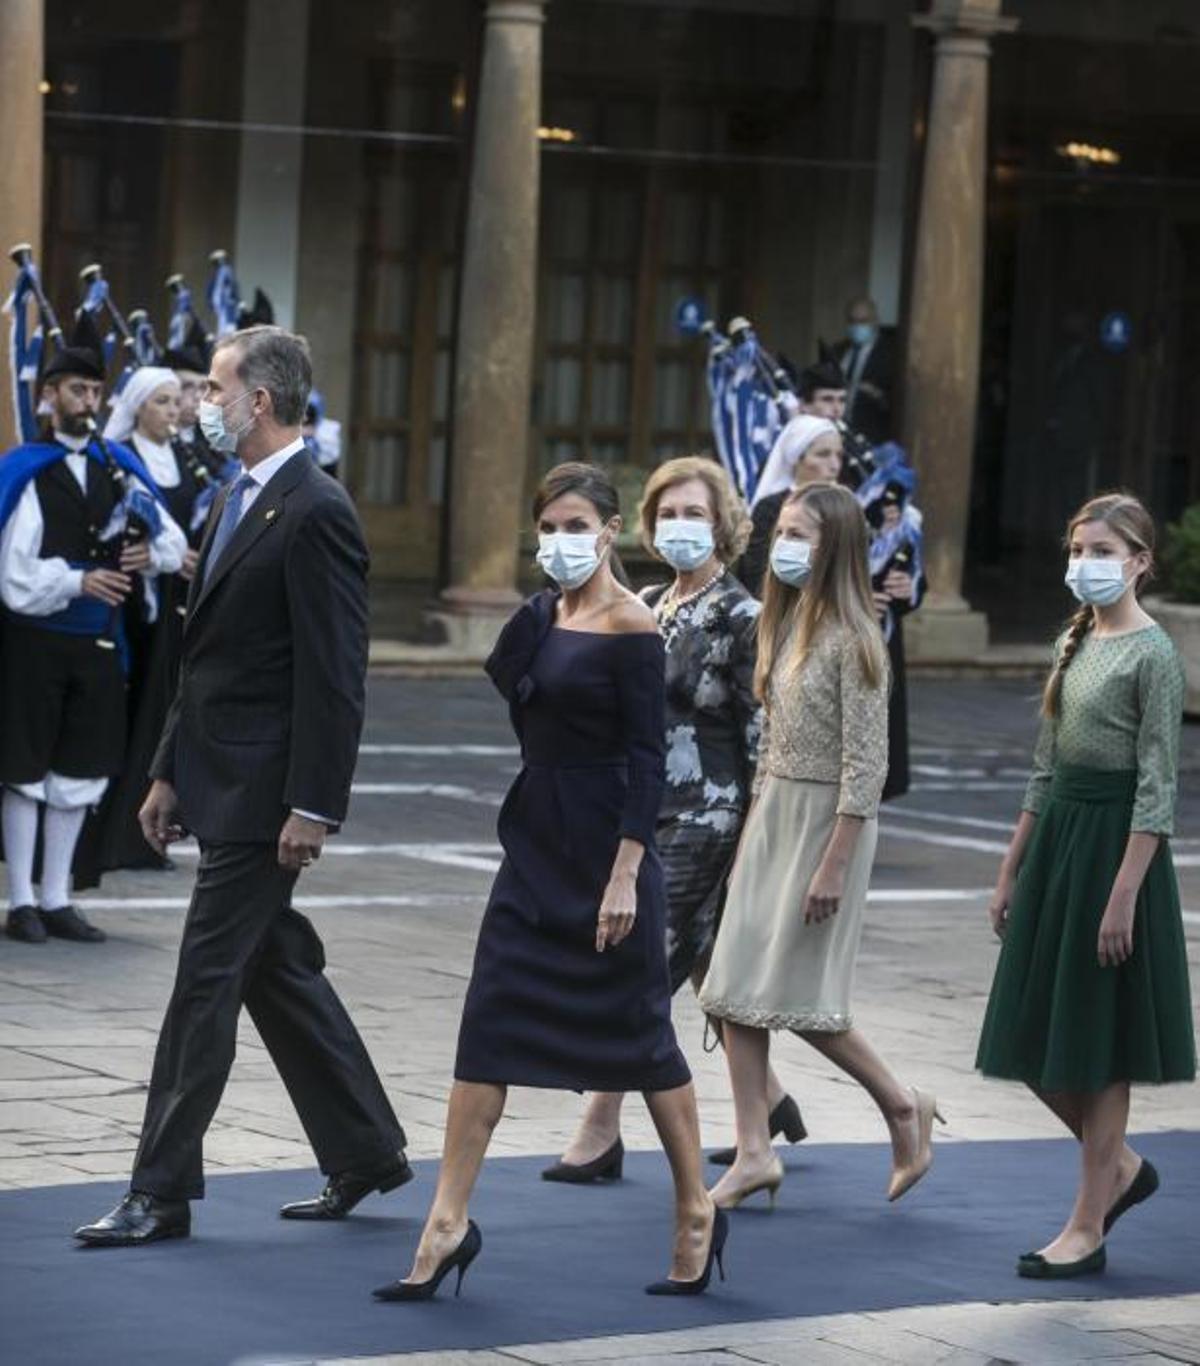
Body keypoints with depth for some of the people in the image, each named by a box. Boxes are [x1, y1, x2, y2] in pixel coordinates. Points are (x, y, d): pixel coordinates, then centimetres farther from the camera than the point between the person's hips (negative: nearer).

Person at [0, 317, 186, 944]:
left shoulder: (121, 467, 8)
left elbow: (174, 542, 14)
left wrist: (150, 554, -7)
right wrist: (77, 580, -21)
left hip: (96, 644, 5)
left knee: (78, 772, 9)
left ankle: (56, 899, 17)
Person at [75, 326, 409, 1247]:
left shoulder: (316, 514, -16)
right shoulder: (238, 501, 14)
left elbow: (335, 676, -19)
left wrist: (313, 807, -21)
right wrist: (170, 771, 17)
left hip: (263, 793, -10)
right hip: (220, 783, 10)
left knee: (207, 982, -5)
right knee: (278, 972, 16)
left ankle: (163, 1193, 0)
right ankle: (366, 1152, 26)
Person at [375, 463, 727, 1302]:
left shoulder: (630, 626, -13)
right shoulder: (547, 614, 10)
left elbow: (647, 758, -16)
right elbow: (502, 681, 1)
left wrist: (626, 876, -20)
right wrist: (538, 609, -1)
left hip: (603, 845, -7)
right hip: (536, 842, 7)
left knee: (639, 1032, 5)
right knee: (489, 1026, 1)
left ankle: (698, 1212, 21)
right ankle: (449, 1223, 3)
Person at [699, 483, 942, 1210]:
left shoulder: (852, 641, -15)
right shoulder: (786, 625, 10)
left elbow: (866, 766, -17)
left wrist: (834, 867, -20)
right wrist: (750, 839, 16)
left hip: (827, 819, -8)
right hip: (772, 814, 8)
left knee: (797, 994, -4)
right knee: (736, 988, 3)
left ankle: (903, 1105, 16)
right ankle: (755, 1153, 8)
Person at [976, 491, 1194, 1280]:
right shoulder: (1074, 644, 12)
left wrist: (1124, 895, -20)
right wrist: (1011, 871, 15)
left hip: (1115, 839, -8)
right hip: (1055, 836, 8)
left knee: (1096, 1041, -2)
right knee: (1032, 1035, 9)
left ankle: (1089, 1228, 6)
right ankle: (1120, 1167, 27)